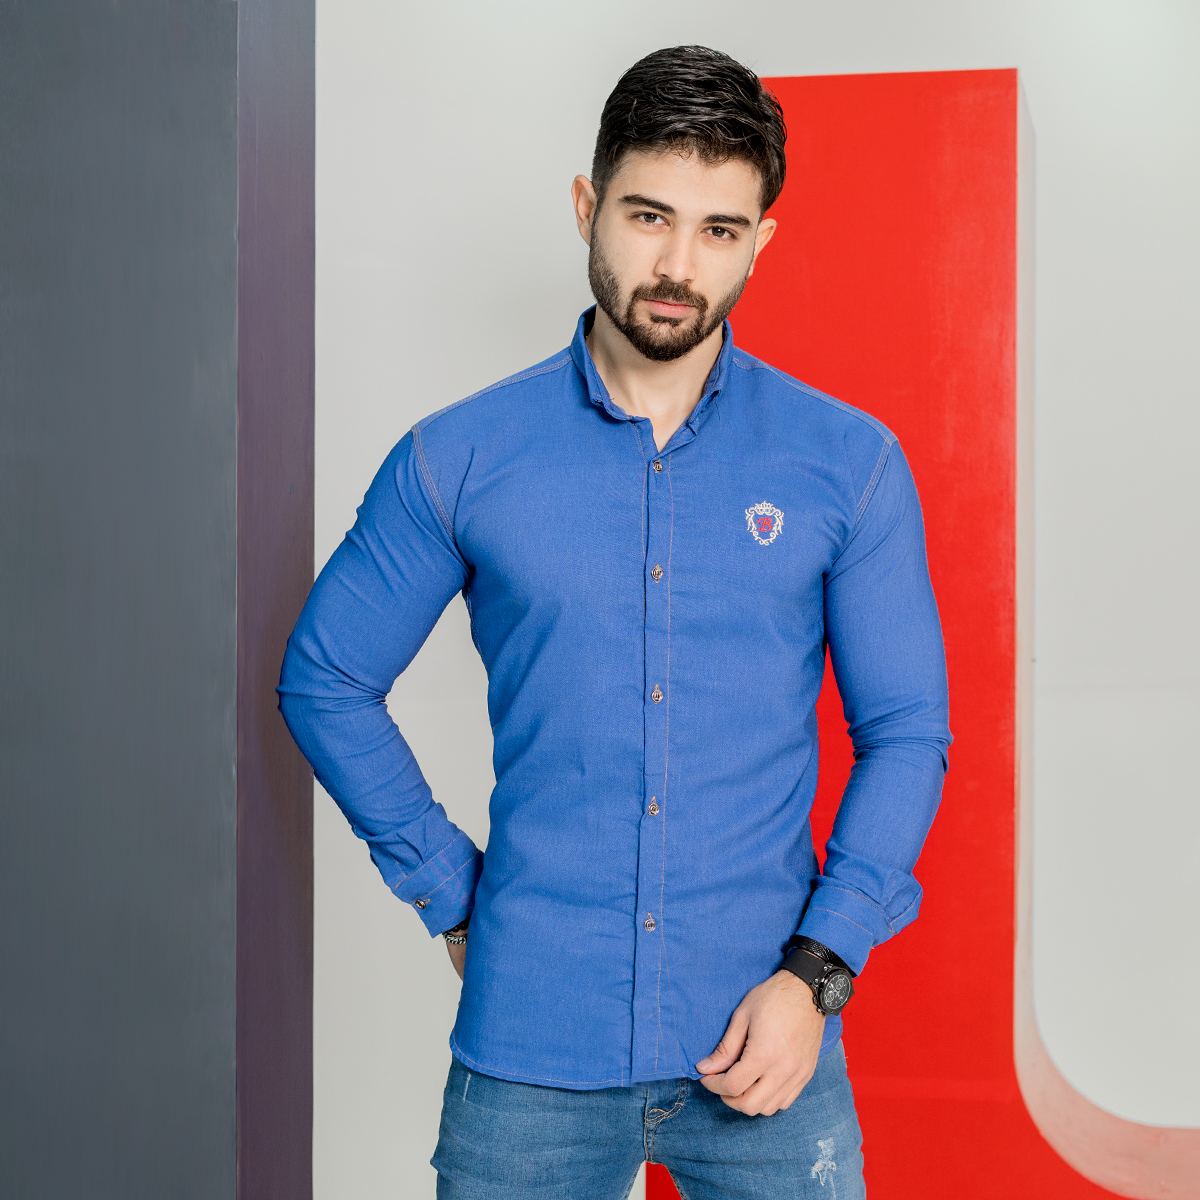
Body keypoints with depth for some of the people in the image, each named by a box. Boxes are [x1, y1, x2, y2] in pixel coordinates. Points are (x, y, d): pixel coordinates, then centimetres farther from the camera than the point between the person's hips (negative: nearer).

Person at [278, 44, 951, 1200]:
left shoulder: (850, 466, -2)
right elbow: (325, 682, 6)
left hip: (766, 1048, 0)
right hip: (529, 1051, 0)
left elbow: (904, 733, 1)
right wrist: (450, 895, 2)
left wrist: (817, 972, -8)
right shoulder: (458, 460, -3)